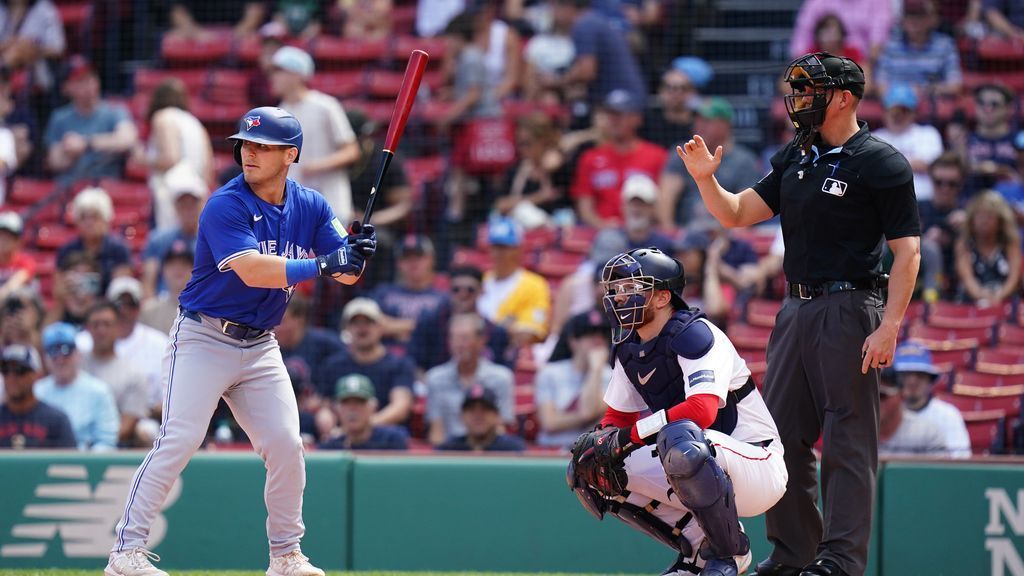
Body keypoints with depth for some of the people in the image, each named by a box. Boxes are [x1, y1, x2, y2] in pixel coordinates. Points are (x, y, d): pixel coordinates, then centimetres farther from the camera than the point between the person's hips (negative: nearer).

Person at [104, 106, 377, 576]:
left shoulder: (310, 207, 3)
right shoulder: (225, 206, -16)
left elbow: (345, 271, -2)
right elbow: (252, 270, -29)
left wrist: (357, 253, -25)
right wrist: (322, 265, -35)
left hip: (260, 345, 6)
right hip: (203, 339, -6)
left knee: (286, 444, -1)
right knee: (178, 441, -13)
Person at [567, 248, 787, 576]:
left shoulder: (694, 334, -19)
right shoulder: (629, 349, 7)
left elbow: (702, 410, -34)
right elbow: (617, 418, 14)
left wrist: (629, 435, -32)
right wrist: (598, 443, -9)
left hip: (757, 464, -9)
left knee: (679, 437, -39)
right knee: (589, 468, -3)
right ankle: (697, 548, 4)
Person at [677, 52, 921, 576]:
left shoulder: (881, 164, -7)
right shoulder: (794, 159, 15)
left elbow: (907, 251, -11)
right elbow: (737, 214, 14)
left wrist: (889, 326, -19)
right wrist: (705, 178, -6)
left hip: (849, 310, -8)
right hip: (796, 310, 8)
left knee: (847, 440, -7)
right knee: (783, 435, 10)